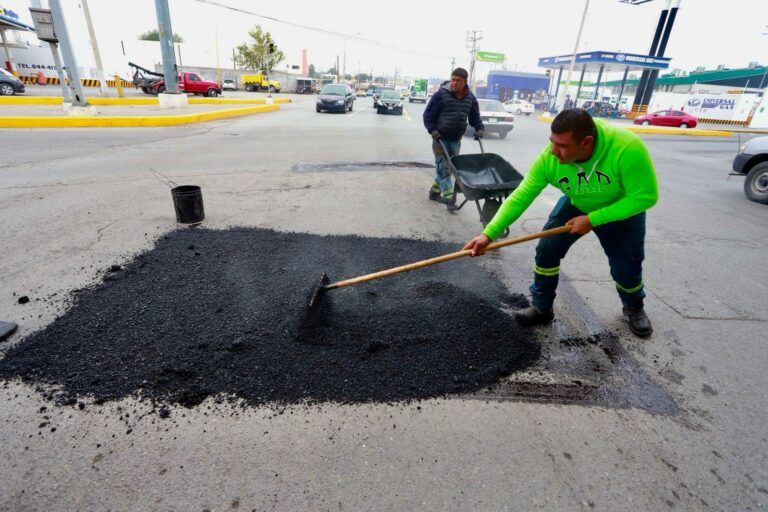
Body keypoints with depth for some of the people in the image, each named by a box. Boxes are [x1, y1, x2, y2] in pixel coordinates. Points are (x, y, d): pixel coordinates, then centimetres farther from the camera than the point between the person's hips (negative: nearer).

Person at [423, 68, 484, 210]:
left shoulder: (470, 97, 6)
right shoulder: (441, 94, -8)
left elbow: (475, 116, 18)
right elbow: (428, 115, -5)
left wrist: (479, 128, 3)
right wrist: (432, 129, -17)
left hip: (456, 139, 5)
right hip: (440, 137, -5)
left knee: (449, 167, 11)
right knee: (443, 167, -7)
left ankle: (435, 191, 26)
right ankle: (449, 198, -6)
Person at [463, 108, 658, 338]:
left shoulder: (627, 148, -40)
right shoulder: (549, 158, -32)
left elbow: (645, 196, -30)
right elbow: (520, 197, -28)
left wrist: (593, 219, -32)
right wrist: (489, 233, -34)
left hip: (623, 211, -2)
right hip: (576, 205, 2)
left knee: (626, 269, 2)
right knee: (546, 250, -9)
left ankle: (635, 308, 37)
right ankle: (541, 307, 12)